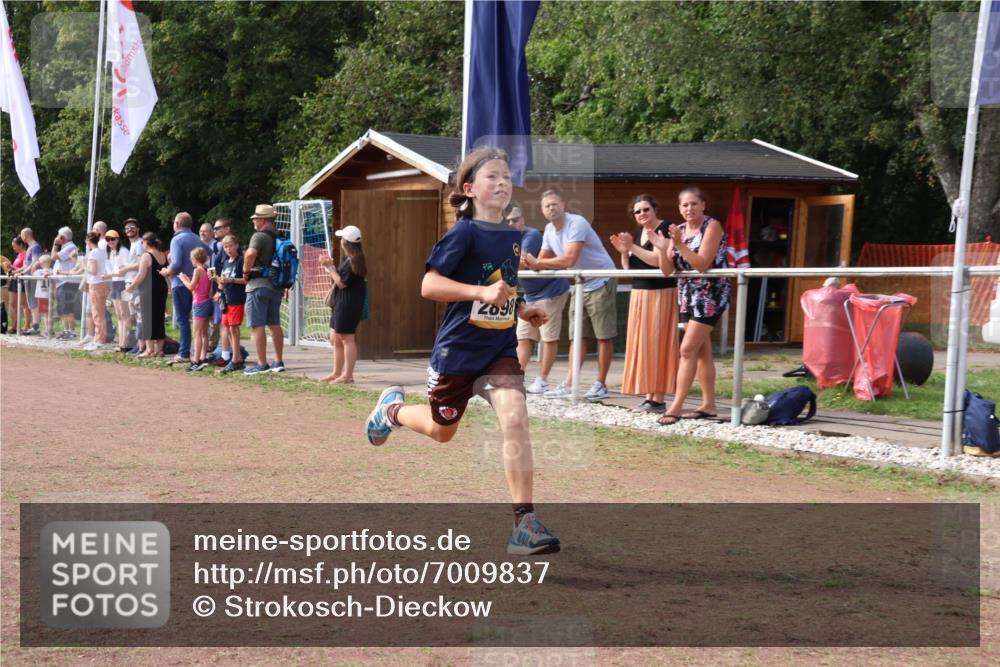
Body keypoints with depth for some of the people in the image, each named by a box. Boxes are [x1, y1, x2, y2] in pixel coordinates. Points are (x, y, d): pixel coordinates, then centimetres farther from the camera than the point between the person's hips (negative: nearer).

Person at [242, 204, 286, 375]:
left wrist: (246, 270, -15)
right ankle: (279, 362, 15)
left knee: (257, 326, -4)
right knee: (275, 325, 13)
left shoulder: (259, 236, -13)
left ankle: (262, 364, -6)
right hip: (276, 286, 8)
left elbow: (251, 253, -30)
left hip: (258, 284, -8)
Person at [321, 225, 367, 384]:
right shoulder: (349, 259, 15)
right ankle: (337, 373, 21)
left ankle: (347, 375, -4)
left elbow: (342, 283, -19)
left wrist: (330, 267, -11)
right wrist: (331, 266, 10)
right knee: (336, 338, 15)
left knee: (347, 338, -7)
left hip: (348, 304, -11)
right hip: (340, 303, 11)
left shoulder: (352, 260, -17)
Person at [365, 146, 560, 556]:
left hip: (500, 348, 4)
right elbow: (429, 285, -23)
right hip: (458, 348, -4)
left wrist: (522, 310, 6)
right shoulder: (464, 233, -14)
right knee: (442, 430, 15)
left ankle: (525, 525, -19)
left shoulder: (513, 238, 6)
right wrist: (483, 292, -34)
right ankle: (393, 408, 50)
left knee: (514, 417, -19)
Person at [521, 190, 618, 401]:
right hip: (580, 286, 8)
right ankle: (568, 385, 5)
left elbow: (569, 259, -31)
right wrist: (528, 263, -13)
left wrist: (537, 263, -26)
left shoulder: (577, 223, -22)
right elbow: (542, 261, 10)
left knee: (604, 336, -2)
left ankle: (601, 385, 2)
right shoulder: (549, 230, 5)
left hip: (601, 282, -8)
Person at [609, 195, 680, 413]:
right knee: (642, 345, 6)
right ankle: (649, 395, 10)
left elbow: (658, 260, -22)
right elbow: (629, 267, 17)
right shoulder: (640, 232, 15)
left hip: (660, 294, -8)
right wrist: (624, 252, -1)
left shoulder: (664, 229, -10)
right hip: (639, 294, 8)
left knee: (656, 345, -9)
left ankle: (658, 398, -7)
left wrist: (632, 247, -21)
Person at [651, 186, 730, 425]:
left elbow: (702, 264, -21)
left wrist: (679, 245, -27)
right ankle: (708, 405, 16)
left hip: (710, 295, -7)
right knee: (701, 351, 10)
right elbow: (667, 271, 4)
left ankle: (676, 407, -12)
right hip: (688, 295, 7)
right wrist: (662, 249, -13)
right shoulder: (678, 230, 7)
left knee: (688, 349, -12)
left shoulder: (712, 226, -11)